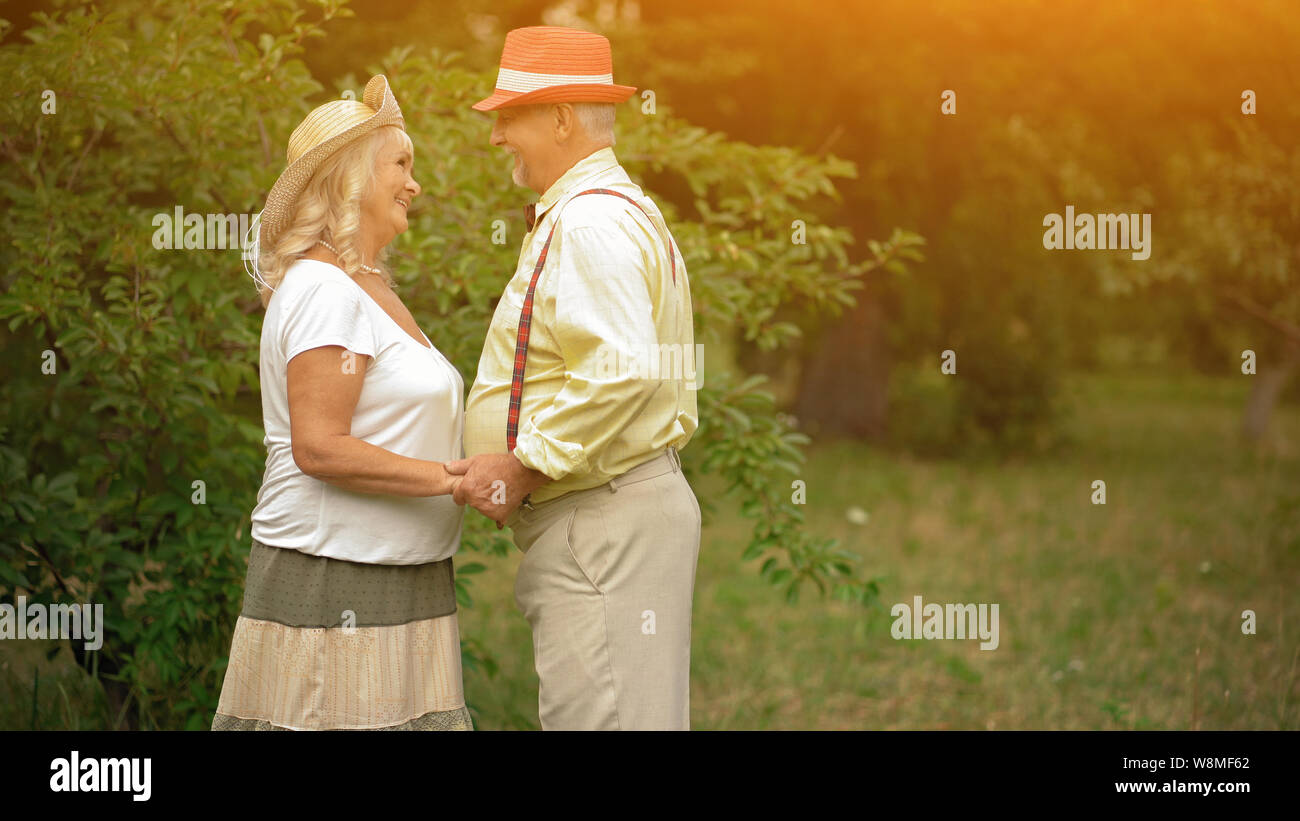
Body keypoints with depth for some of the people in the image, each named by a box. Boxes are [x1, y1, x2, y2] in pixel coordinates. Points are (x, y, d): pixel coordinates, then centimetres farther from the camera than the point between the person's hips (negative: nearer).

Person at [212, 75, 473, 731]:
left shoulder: (365, 285, 18)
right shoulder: (323, 291, -12)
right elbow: (319, 447, -20)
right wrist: (454, 477, -17)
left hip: (395, 584, 9)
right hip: (333, 585, -9)